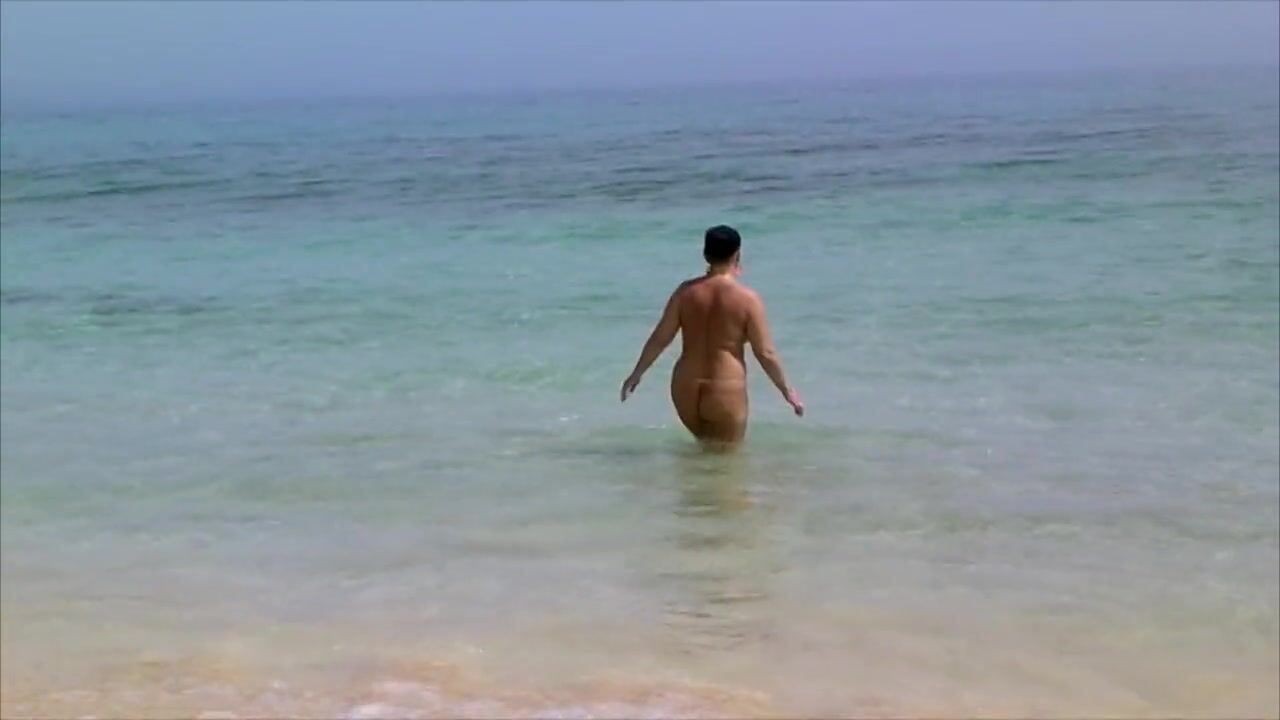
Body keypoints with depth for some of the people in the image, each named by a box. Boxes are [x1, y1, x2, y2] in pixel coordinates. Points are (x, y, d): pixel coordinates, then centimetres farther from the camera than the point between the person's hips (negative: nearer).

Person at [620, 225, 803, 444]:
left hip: (686, 390, 4)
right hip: (725, 393, -4)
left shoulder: (686, 291, 0)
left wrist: (636, 374, 17)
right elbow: (765, 353, -6)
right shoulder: (747, 298, -9)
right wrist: (786, 390, 6)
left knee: (705, 447, 26)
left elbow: (659, 339, 4)